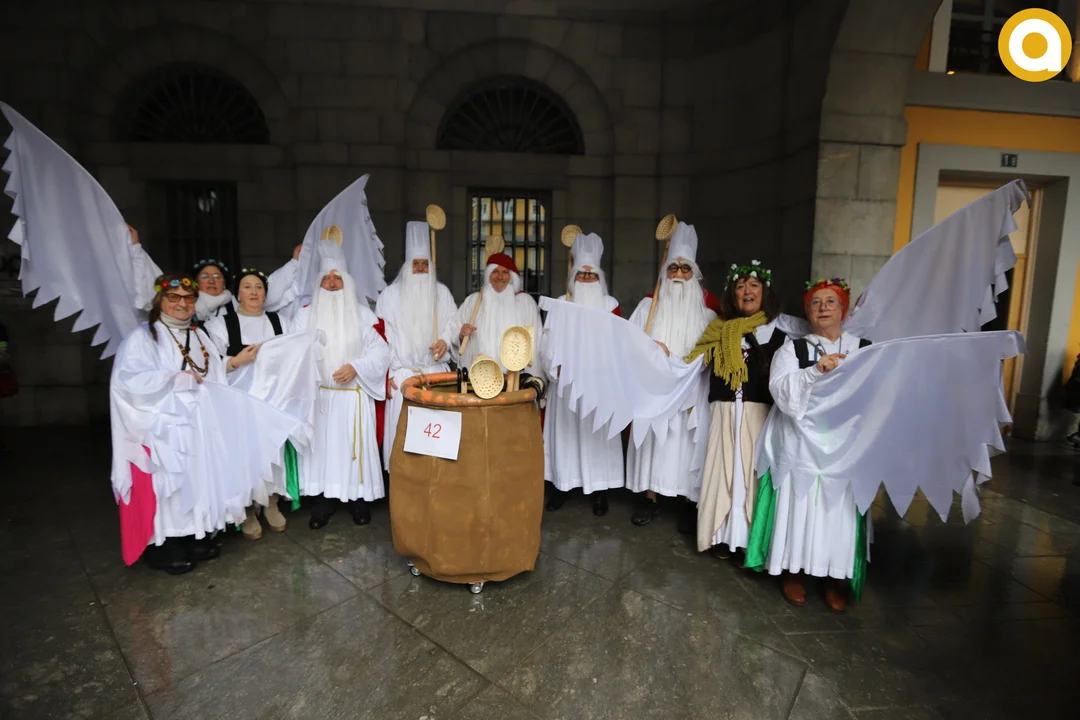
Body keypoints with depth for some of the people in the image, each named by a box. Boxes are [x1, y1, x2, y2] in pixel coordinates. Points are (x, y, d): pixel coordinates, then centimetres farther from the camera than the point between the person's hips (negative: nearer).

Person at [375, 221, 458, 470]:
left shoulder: (442, 293, 8)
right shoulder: (390, 295, 3)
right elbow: (383, 337, 1)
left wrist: (446, 341, -12)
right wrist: (387, 373, -3)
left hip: (436, 372, 1)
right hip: (402, 373, -1)